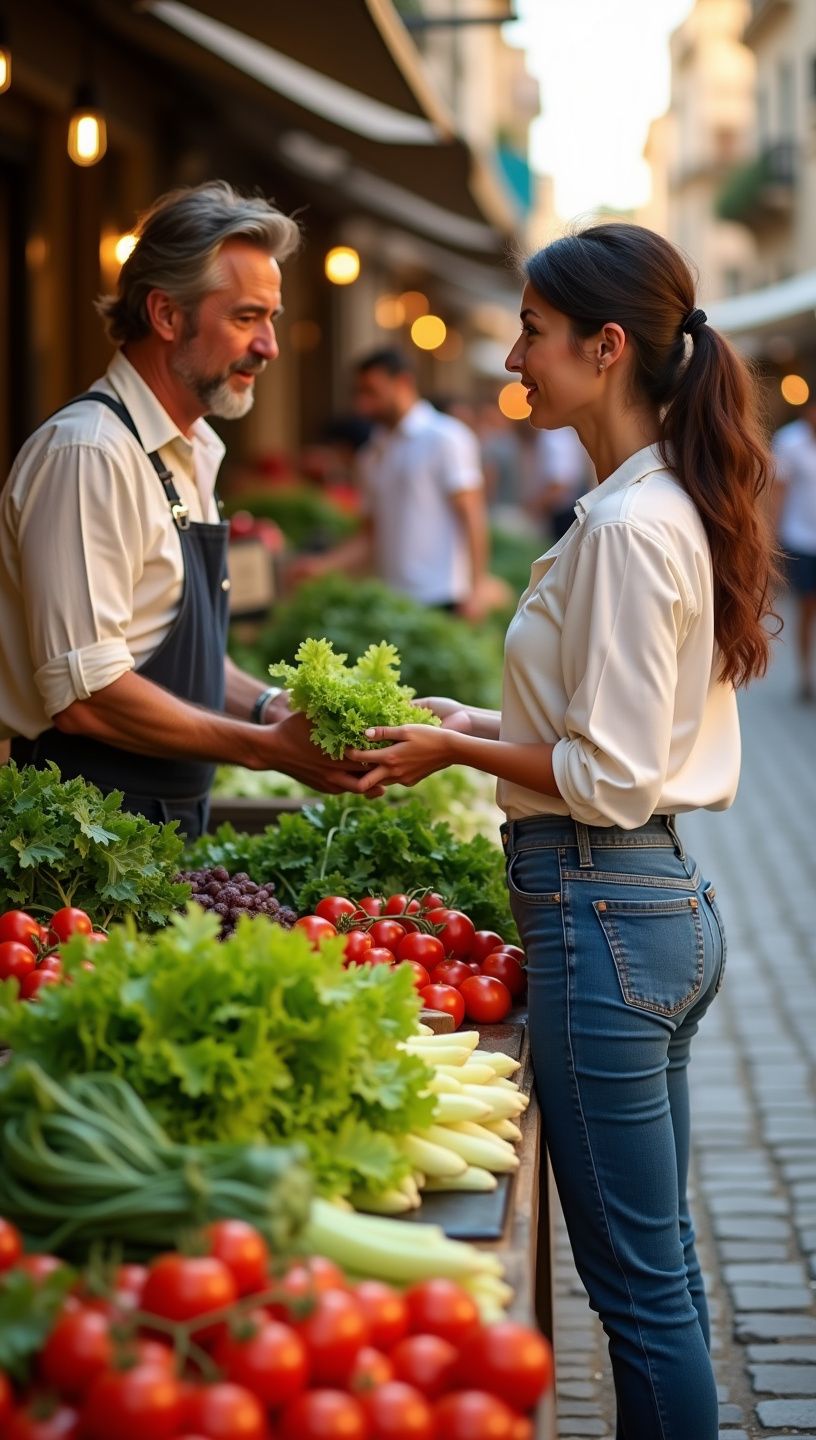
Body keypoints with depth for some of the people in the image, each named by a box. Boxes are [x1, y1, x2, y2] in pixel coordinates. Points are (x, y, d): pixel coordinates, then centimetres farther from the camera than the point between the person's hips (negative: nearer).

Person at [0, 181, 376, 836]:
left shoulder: (192, 453, 12)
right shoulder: (89, 455, -17)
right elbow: (85, 694, -23)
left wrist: (268, 706, 3)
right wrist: (264, 747, -18)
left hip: (172, 810, 9)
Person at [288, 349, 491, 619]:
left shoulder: (445, 438, -1)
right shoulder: (373, 455, 17)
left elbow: (471, 516, -6)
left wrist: (478, 586, -14)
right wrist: (322, 564, 4)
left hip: (441, 598, -6)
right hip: (390, 602, 6)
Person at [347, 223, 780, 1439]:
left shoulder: (628, 527, -19)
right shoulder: (674, 507, 11)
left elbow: (610, 782, -20)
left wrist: (457, 749, -8)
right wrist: (482, 721, 11)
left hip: (605, 915, -10)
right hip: (668, 900, 10)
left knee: (639, 1279, 1)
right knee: (657, 1262, 19)